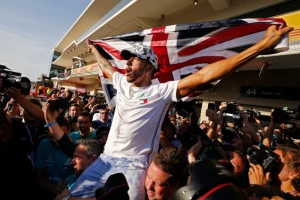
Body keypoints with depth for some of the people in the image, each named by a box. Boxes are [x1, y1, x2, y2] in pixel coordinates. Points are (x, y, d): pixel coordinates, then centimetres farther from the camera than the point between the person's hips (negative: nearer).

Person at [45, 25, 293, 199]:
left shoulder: (162, 91, -12)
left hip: (133, 165, -6)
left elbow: (203, 76, -22)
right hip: (106, 158, 7)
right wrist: (95, 50, 43)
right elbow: (106, 67, 28)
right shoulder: (122, 83, 6)